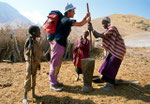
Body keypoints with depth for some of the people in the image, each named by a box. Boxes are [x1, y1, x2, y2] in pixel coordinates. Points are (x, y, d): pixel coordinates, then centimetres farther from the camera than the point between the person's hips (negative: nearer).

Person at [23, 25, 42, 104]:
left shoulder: (35, 41, 9)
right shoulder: (29, 40, -14)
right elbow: (26, 52, -13)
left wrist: (38, 63, 17)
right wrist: (29, 48, -34)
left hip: (36, 62, 7)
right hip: (30, 62, -7)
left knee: (34, 78, 14)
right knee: (28, 79, -4)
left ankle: (33, 94, 25)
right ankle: (25, 97, 6)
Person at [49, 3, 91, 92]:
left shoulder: (67, 20, 17)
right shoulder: (66, 20, -13)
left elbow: (78, 23, 25)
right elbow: (80, 24, -13)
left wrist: (85, 17, 22)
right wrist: (87, 20, 5)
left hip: (60, 44, 10)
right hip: (57, 44, -10)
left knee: (58, 64, 15)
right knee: (55, 64, -4)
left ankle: (54, 81, 27)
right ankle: (53, 84, 6)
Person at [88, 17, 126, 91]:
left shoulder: (112, 28, -15)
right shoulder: (107, 30, 13)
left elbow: (103, 36, -26)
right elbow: (96, 36, 10)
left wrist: (92, 29, -20)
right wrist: (91, 29, -3)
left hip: (118, 51, -9)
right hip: (113, 50, 9)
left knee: (111, 66, -10)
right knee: (107, 65, 6)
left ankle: (111, 85, 1)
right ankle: (108, 83, 17)